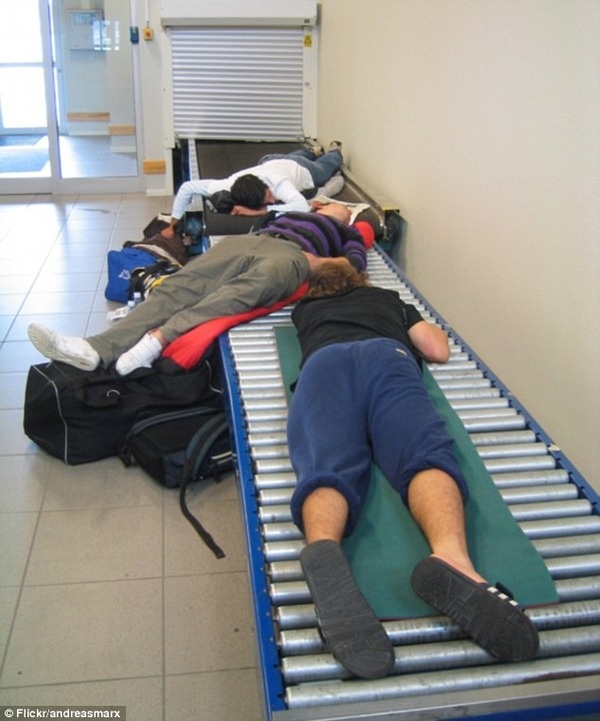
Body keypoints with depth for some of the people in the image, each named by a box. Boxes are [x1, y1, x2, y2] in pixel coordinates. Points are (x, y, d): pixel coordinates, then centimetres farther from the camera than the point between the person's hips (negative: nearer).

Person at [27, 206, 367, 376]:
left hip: (290, 253, -4)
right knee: (180, 285, -25)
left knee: (253, 284, -41)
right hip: (245, 240, 4)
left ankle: (161, 336, -56)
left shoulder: (347, 232, 31)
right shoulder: (290, 214, 44)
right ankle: (99, 348, -44)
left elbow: (357, 260, 12)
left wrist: (319, 262, -1)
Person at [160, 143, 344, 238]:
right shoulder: (228, 187, -46)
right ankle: (311, 150, 71)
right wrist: (173, 225, -40)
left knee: (327, 164, 36)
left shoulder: (277, 182, -54)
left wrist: (260, 211, -66)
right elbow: (187, 187, -38)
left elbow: (303, 207, -68)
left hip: (301, 169, -3)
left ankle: (334, 150, 67)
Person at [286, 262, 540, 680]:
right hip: (387, 354, 0)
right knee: (426, 454, -25)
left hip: (323, 361, 0)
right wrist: (419, 324, 51)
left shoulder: (304, 309, 45)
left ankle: (324, 549, -64)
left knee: (326, 465, -27)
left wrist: (318, 264, 84)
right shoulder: (390, 299, 42)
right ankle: (451, 555, -60)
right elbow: (439, 351, 33)